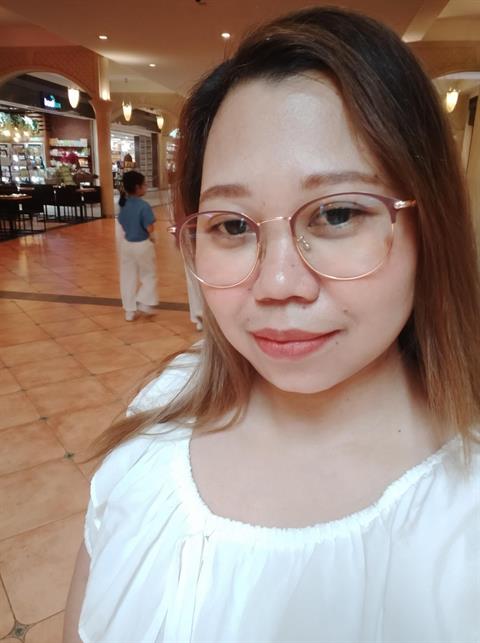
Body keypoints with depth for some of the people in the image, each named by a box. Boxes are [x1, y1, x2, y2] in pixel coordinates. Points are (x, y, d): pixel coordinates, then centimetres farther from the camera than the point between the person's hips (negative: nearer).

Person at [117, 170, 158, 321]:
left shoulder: (123, 204, 0)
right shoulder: (143, 205, -20)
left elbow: (122, 224, 7)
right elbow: (150, 229, -20)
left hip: (126, 243, 6)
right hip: (142, 245, -6)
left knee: (128, 277, 13)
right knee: (149, 275, 15)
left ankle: (129, 310, 19)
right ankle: (144, 302, 8)